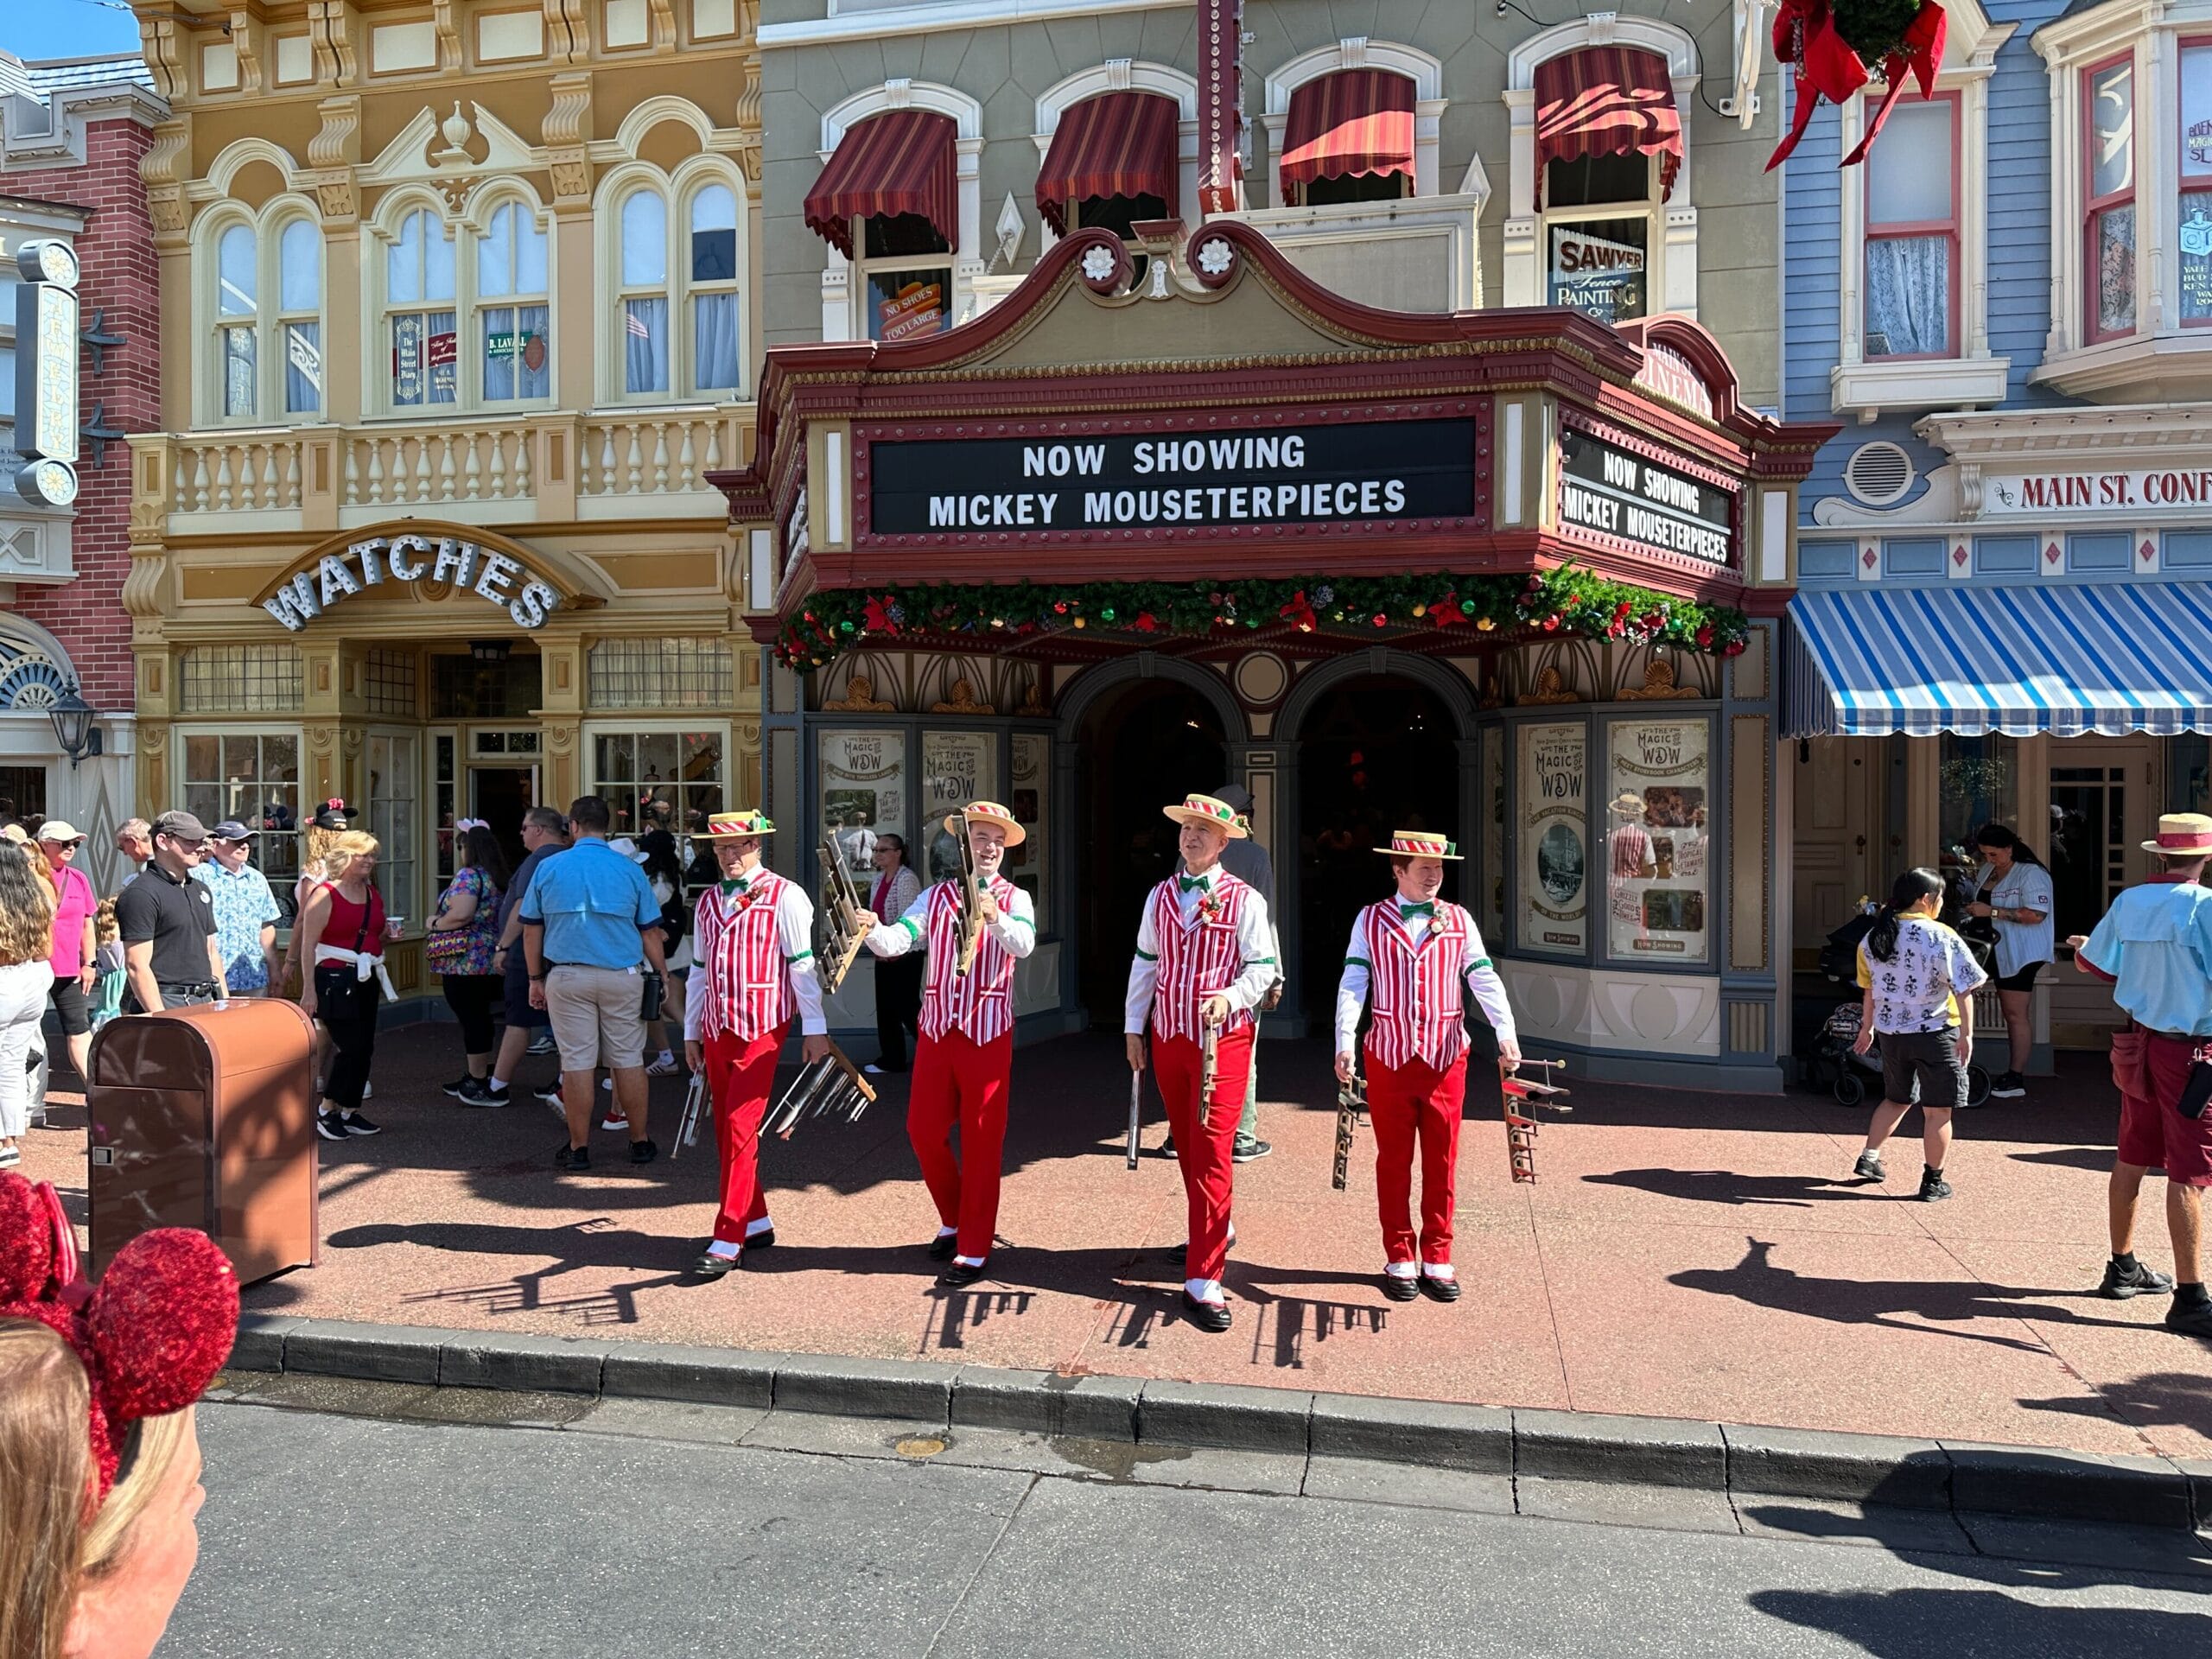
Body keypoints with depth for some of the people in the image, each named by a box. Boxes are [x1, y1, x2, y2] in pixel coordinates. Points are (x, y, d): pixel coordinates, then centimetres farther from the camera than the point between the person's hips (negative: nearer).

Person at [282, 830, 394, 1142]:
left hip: (366, 978, 8)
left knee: (364, 1047, 7)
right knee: (350, 1046, -10)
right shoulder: (325, 894, -10)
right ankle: (327, 1111, 4)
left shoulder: (373, 894, 13)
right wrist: (309, 988, -17)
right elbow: (308, 943, -13)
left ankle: (350, 1112, 17)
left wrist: (388, 932, 3)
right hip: (335, 977, -8)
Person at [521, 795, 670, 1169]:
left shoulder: (548, 868, 2)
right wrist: (663, 977, 12)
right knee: (629, 1060, 7)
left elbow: (531, 931, 6)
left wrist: (536, 978, 15)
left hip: (567, 979, 0)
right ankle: (640, 1142, 15)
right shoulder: (629, 870, 0)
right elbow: (650, 932, 2)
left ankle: (579, 1148, 10)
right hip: (622, 977, 0)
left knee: (576, 1063, 4)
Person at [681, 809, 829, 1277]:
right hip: (716, 1028, 7)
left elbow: (802, 965, -7)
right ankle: (756, 1222, 25)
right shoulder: (707, 902, 14)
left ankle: (728, 1242, -6)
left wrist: (814, 1028, -8)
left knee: (740, 1129, -10)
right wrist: (691, 1032, 18)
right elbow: (699, 970, 18)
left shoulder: (784, 896, -5)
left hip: (761, 1028, -7)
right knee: (726, 1129, 11)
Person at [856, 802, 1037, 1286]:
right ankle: (953, 1221, 30)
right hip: (937, 1027, 3)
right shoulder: (936, 897, 7)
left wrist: (995, 917, -41)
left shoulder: (1015, 899, 0)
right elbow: (895, 942, -7)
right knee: (924, 1129, 6)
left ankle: (974, 1249, 11)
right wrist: (872, 928, -29)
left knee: (981, 1138, 2)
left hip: (988, 1032, -3)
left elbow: (1022, 945, -21)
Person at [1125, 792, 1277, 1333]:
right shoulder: (1160, 896, 9)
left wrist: (1230, 996, -26)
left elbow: (1263, 968, -7)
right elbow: (1145, 963, 12)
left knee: (1211, 1152, -10)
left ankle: (1202, 1282, -10)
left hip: (1223, 1039, -5)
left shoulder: (1244, 900, -6)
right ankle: (1213, 1231, 38)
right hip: (1168, 1037, 5)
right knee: (1186, 1146, 15)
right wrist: (1133, 1028, 11)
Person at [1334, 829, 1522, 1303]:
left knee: (1442, 1161, 7)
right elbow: (1353, 984, -4)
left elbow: (1484, 979, -2)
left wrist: (1506, 1033, -16)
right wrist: (1345, 1042, -15)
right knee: (1394, 1160, 6)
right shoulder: (1371, 920, 2)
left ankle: (1437, 1258, 19)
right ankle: (1399, 1260, 17)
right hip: (1389, 1056, -1)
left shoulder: (1460, 921, 5)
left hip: (1446, 1058, 1)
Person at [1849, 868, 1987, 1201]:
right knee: (1937, 1111, 5)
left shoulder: (1874, 938, 3)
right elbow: (1963, 989, -14)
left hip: (1890, 1033, 6)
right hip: (1934, 1033, -5)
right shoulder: (1941, 937, -13)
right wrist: (1967, 1034, -10)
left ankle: (1869, 1158, 19)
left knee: (1896, 1099, 23)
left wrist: (1867, 1027, 22)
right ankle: (1933, 1182, 10)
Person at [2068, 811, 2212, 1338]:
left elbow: (2096, 966, 15)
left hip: (2138, 1044, 6)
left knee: (2132, 1159, 16)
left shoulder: (2128, 902, 2)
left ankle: (2122, 1269, 29)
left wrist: (2081, 947, 35)